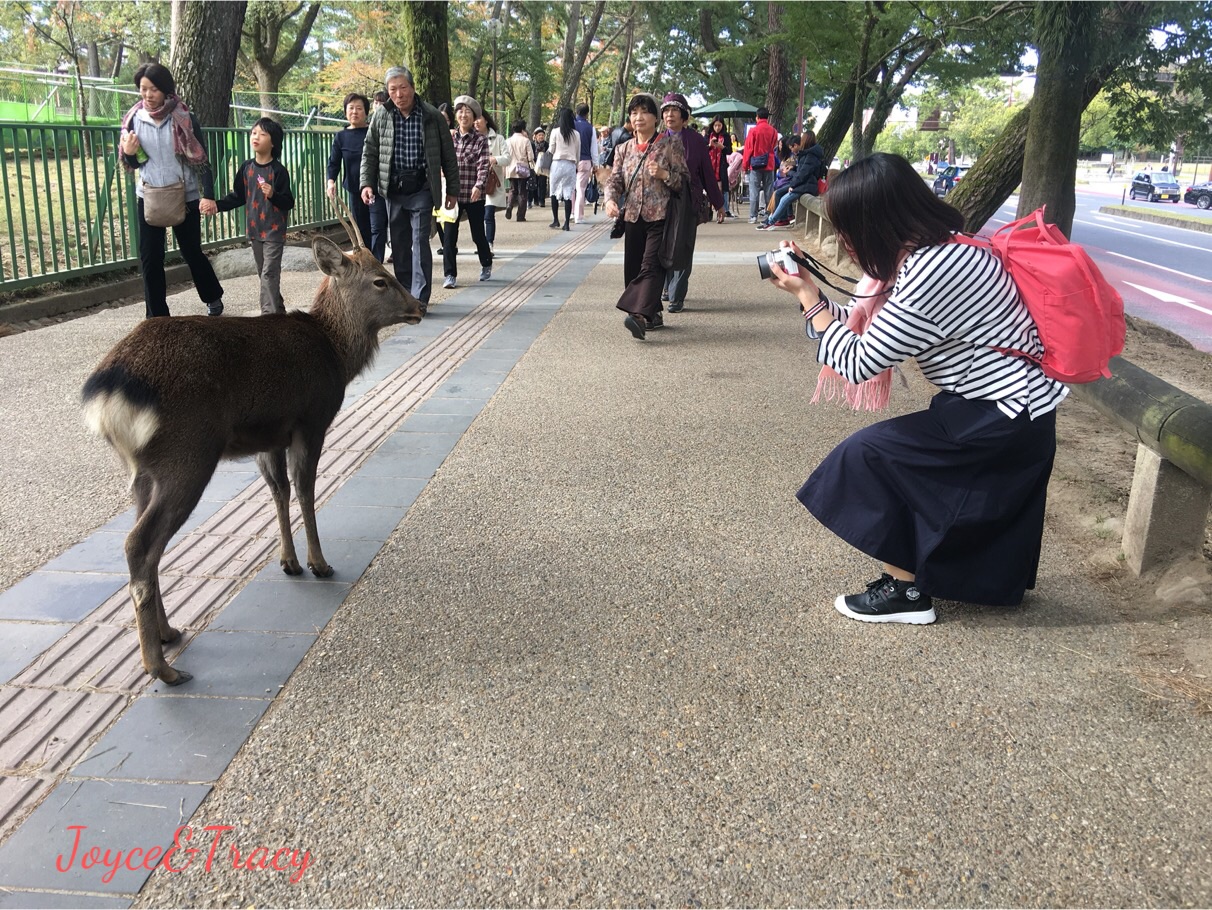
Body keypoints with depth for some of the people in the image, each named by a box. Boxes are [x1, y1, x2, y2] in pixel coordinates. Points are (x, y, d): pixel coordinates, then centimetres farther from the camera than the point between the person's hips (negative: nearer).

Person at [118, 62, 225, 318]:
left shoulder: (184, 119, -9)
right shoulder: (134, 119, 1)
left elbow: (201, 159, -8)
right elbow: (132, 164, 10)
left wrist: (208, 196, -18)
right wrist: (128, 153, -13)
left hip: (185, 197, -3)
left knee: (192, 252, 10)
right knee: (150, 258, 2)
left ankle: (213, 298, 34)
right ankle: (156, 316, 12)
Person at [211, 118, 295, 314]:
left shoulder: (278, 170, -11)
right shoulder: (247, 168, 5)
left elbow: (289, 203, -12)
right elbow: (238, 196, 12)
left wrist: (273, 195, -29)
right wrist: (218, 205, 0)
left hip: (274, 231, -6)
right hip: (254, 230, 6)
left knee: (269, 273, -9)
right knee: (264, 273, 13)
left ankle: (269, 313, -7)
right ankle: (277, 309, 24)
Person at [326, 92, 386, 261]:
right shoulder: (341, 137, 6)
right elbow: (334, 162, 4)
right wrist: (331, 181, -14)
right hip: (355, 190, 3)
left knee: (377, 228, -11)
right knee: (361, 232, 10)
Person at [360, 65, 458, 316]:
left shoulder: (432, 117, -3)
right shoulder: (381, 117, 2)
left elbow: (448, 155, 3)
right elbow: (369, 153, 8)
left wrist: (452, 190, 5)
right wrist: (367, 183, -5)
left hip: (421, 189, -3)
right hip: (393, 189, 3)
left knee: (420, 241, -10)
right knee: (399, 244, 9)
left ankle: (419, 298, -10)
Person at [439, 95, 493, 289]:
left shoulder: (480, 139, -3)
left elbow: (483, 166, -13)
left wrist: (478, 186, -28)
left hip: (474, 195, -3)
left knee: (478, 234, 10)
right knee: (449, 235, -5)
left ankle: (486, 265, 34)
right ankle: (450, 275, -1)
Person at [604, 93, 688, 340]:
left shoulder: (670, 144, 0)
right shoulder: (624, 149, 14)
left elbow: (685, 180, 1)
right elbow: (615, 180, 8)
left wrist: (664, 174, -19)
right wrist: (610, 200, -13)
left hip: (660, 218, -5)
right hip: (632, 218, 6)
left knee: (651, 266, -18)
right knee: (633, 269, 8)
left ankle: (640, 316, -30)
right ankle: (653, 314, 22)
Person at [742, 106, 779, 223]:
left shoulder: (753, 130, -7)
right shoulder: (773, 131, 2)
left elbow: (748, 149, -5)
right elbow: (775, 148, 12)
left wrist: (745, 165, 2)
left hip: (755, 165, -3)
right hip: (769, 165, 3)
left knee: (754, 191, 0)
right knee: (768, 191, 7)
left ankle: (753, 216, -3)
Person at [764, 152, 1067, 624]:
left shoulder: (931, 273, -27)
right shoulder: (933, 252, 4)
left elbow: (857, 364, -21)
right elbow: (865, 328, 11)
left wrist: (808, 299, -11)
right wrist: (809, 285, 5)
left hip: (1005, 422, -10)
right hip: (1013, 410, 10)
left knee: (868, 452, -7)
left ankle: (907, 590, 3)